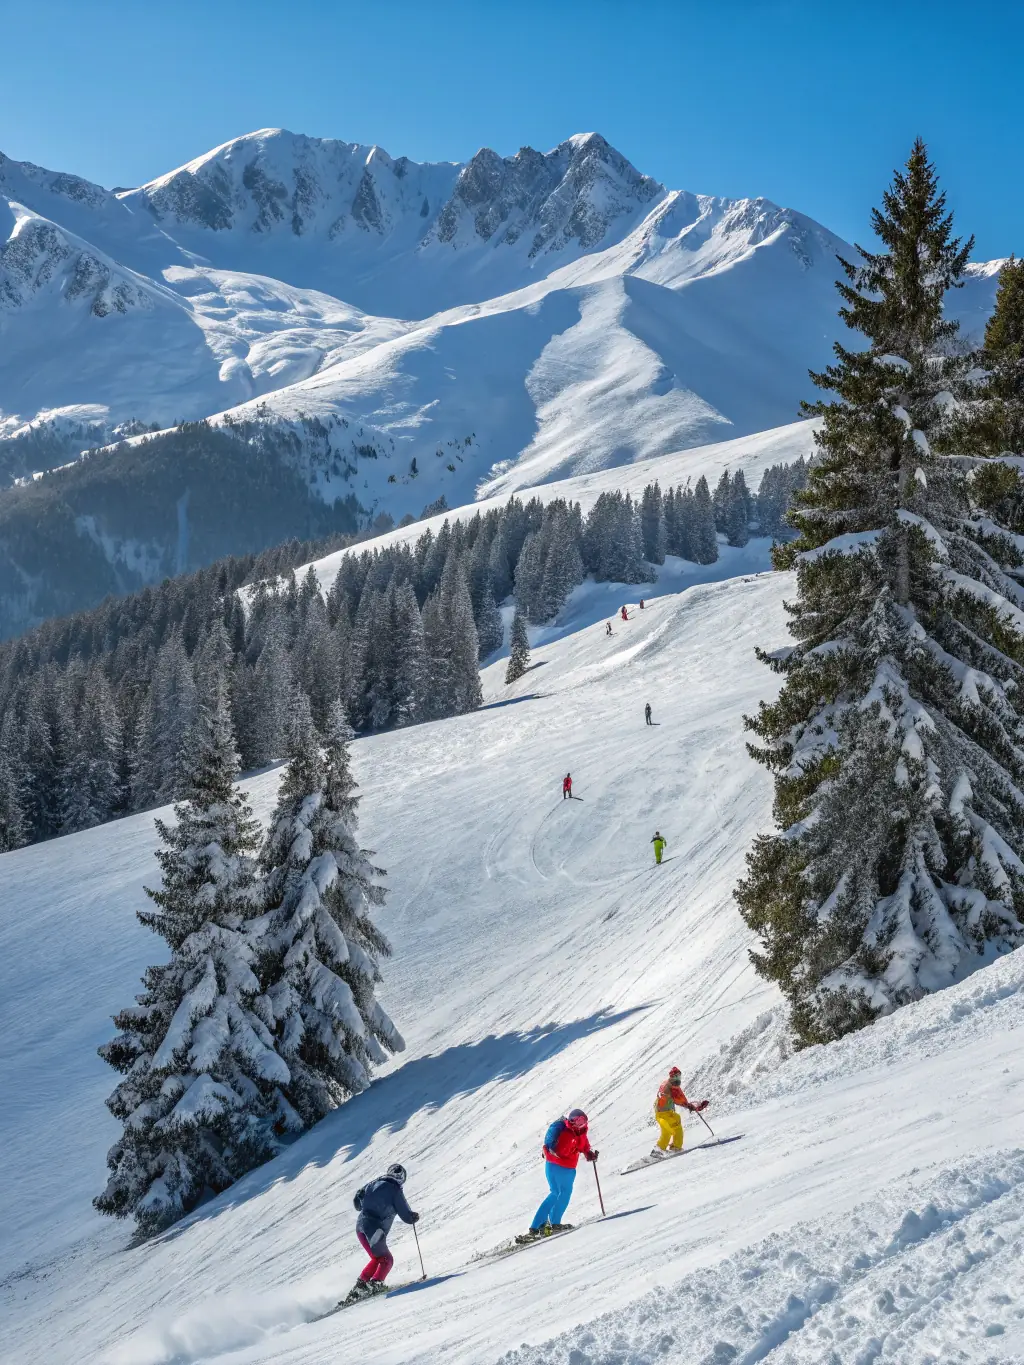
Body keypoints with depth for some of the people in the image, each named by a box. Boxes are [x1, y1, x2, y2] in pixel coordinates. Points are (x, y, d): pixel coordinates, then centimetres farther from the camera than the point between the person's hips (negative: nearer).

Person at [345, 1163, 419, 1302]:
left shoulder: (374, 1184, 10)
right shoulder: (395, 1191, -7)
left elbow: (357, 1201, 21)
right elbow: (407, 1216, -3)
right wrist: (415, 1217, 18)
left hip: (360, 1226, 6)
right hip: (375, 1231, -6)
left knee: (377, 1258, 24)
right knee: (386, 1260, 13)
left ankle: (361, 1283, 15)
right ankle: (375, 1284, -4)